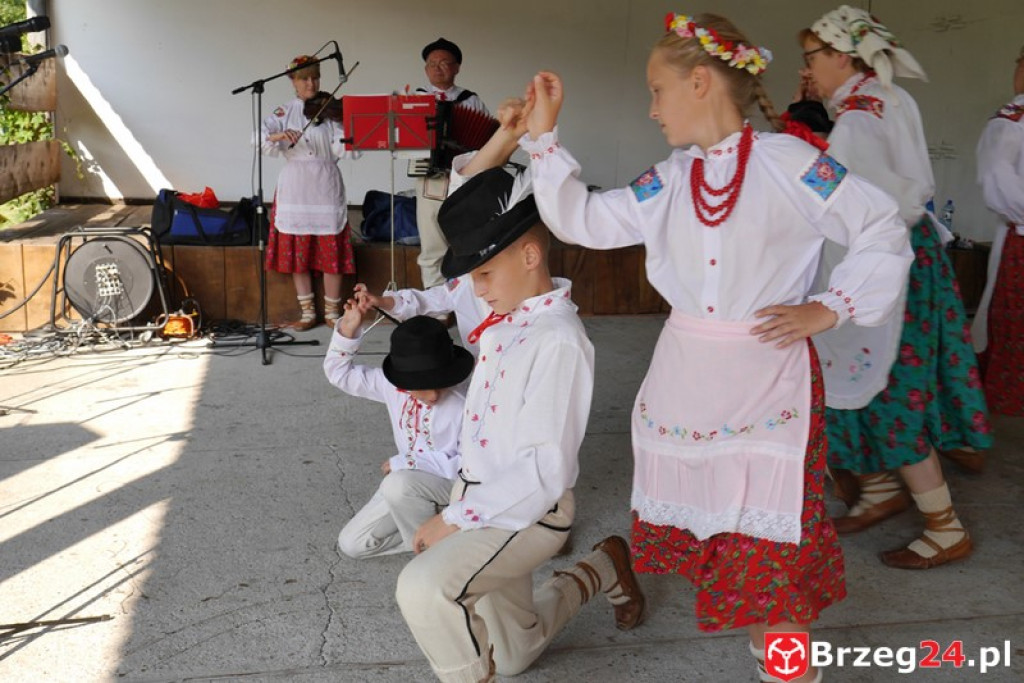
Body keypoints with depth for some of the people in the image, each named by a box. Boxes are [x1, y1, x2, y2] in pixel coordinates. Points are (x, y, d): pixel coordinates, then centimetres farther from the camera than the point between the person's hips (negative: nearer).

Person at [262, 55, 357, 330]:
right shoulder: (284, 112, 7)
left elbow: (340, 149, -7)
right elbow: (260, 136, -9)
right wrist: (278, 135, -29)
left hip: (325, 188, -1)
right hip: (294, 190, 1)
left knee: (331, 252, 0)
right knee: (297, 253, 5)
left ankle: (332, 313, 12)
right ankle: (307, 312, 17)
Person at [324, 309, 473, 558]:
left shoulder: (464, 406, -26)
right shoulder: (392, 386, -9)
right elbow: (340, 373, 2)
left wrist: (405, 462, -24)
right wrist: (347, 330, -15)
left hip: (456, 484, -6)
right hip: (409, 484, 6)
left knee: (399, 484, -37)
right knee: (352, 544, 2)